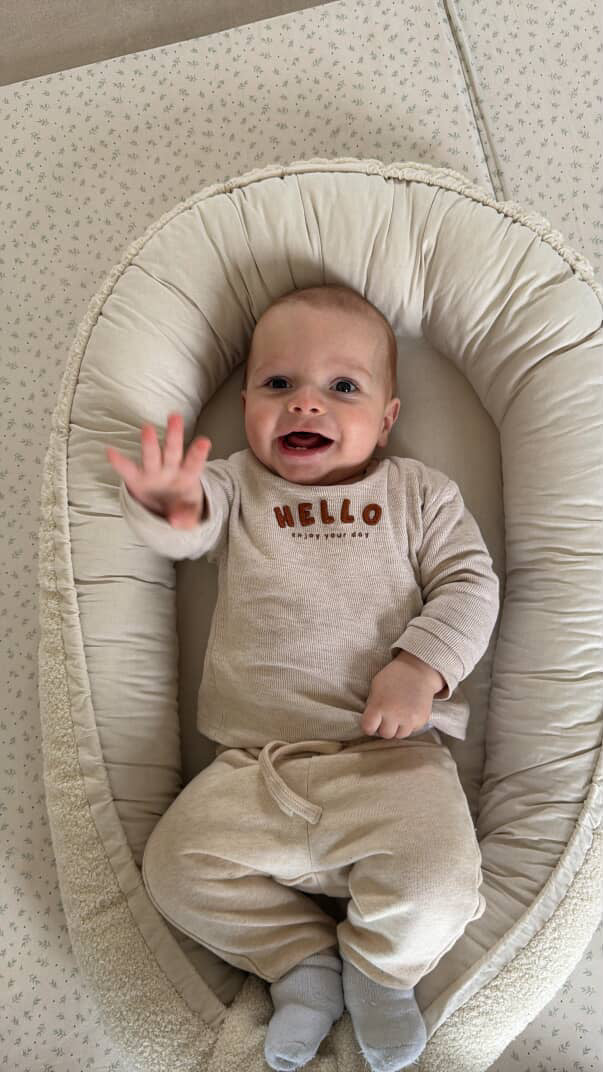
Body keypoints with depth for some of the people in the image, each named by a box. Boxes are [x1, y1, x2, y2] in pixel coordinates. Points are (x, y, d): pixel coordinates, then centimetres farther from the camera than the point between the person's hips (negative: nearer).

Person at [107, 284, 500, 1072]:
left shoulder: (419, 491, 10)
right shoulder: (236, 487, 11)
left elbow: (470, 585, 4)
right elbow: (186, 530, -7)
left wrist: (422, 664, -14)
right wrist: (170, 503, -33)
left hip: (392, 753, -1)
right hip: (254, 767, 2)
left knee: (435, 887, -22)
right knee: (179, 866, -12)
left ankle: (380, 967, 14)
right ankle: (305, 960, 12)